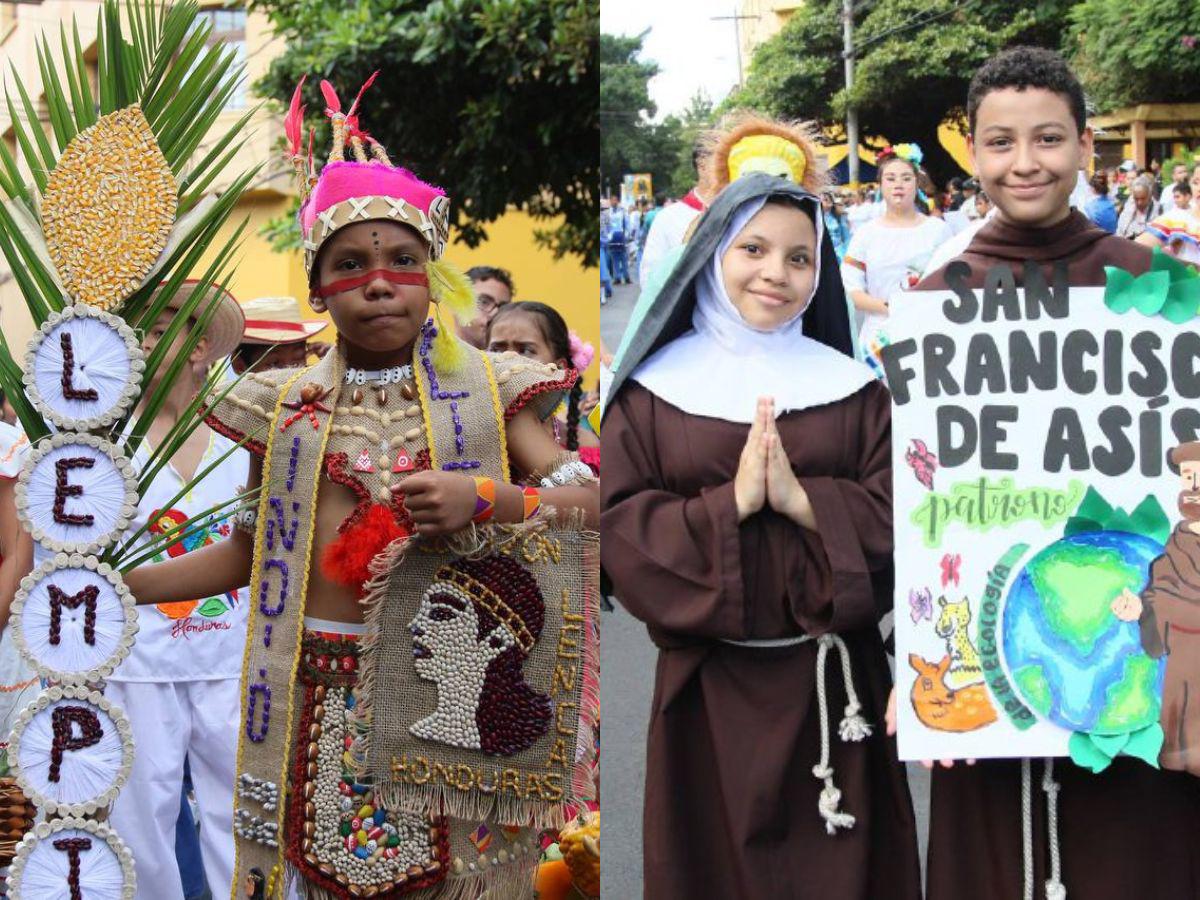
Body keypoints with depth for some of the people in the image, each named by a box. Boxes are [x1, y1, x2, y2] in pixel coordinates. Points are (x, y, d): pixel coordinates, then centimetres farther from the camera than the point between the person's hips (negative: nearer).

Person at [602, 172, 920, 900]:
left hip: (832, 678, 1)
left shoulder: (852, 386, 5)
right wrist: (731, 501, -19)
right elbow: (619, 526, -7)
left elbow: (900, 517, -4)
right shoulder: (655, 387, 0)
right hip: (707, 684, -1)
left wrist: (801, 499, -19)